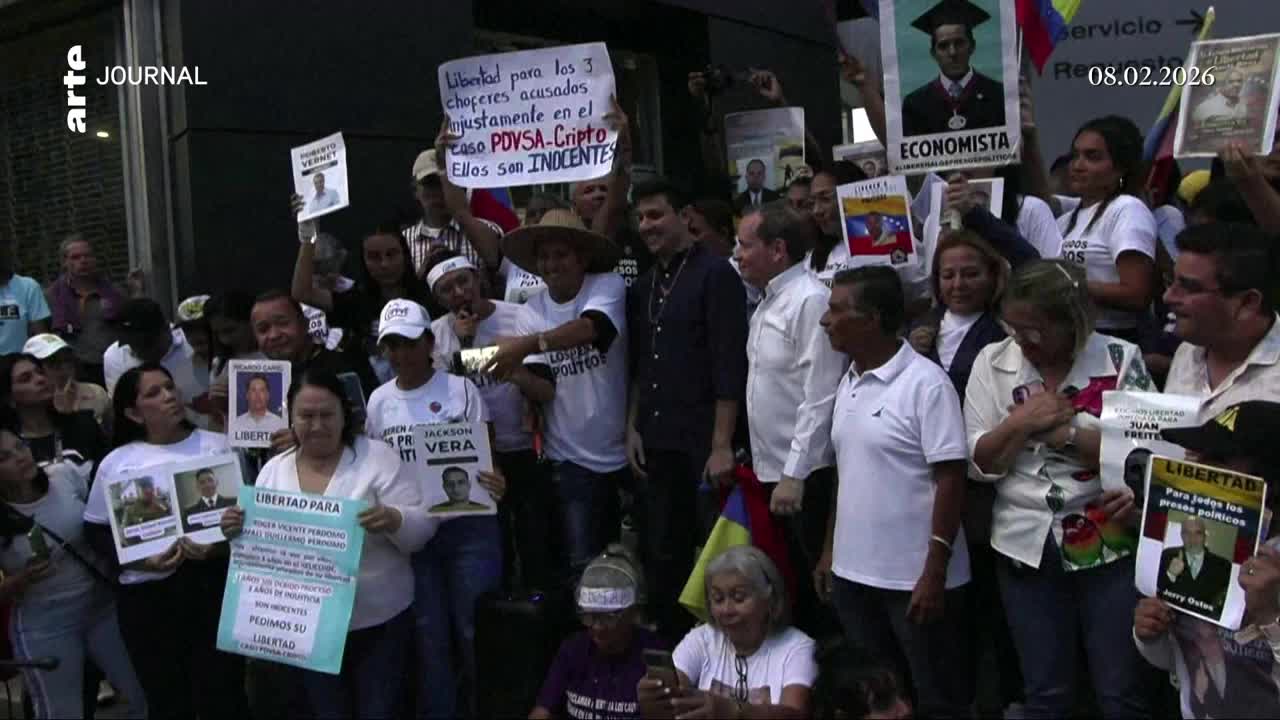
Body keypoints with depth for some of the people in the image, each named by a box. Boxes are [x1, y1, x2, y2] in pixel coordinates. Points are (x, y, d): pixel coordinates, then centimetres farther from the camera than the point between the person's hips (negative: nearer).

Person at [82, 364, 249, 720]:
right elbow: (96, 531, 5)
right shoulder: (116, 463, 5)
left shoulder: (218, 445, 4)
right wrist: (142, 560, -12)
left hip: (215, 585, -1)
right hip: (148, 596, 1)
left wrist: (221, 545, -15)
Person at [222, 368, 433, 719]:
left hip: (380, 619, -3)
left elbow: (422, 528, -10)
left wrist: (393, 520, -31)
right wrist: (239, 531, -12)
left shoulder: (378, 457, -7)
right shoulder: (273, 471, 4)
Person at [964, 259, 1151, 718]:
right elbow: (980, 464, 0)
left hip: (1108, 545, -2)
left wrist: (1064, 431, -17)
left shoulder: (1121, 360, -5)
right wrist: (1022, 423, -16)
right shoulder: (992, 362, 1)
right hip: (1026, 545, 2)